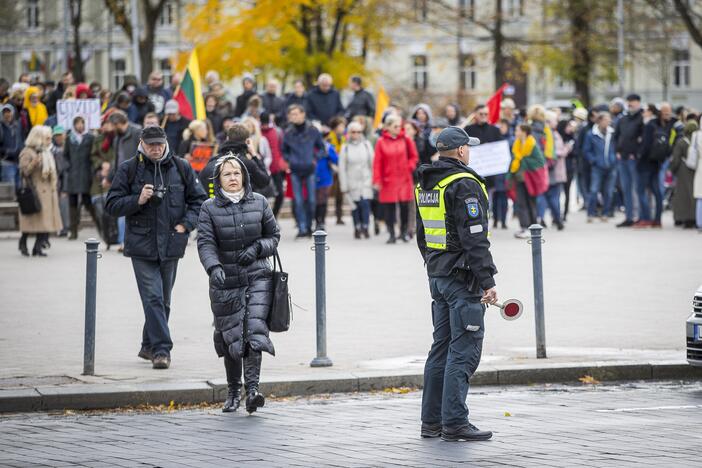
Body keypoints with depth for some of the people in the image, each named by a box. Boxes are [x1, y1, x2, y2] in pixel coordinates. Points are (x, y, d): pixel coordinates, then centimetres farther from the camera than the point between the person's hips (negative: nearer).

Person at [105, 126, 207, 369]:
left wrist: (185, 224, -2)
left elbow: (199, 199, 12)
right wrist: (137, 200, -16)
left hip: (171, 245, 3)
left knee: (163, 300, 12)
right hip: (142, 245, -3)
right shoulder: (129, 169, -1)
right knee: (153, 298, -13)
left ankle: (149, 346, 26)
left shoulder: (180, 168, 5)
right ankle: (161, 349, -14)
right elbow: (112, 205, 0)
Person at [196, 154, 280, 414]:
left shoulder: (259, 203, 4)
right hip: (225, 282, 0)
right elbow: (205, 243, -10)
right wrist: (214, 267, -28)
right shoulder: (210, 208, -1)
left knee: (255, 330, -15)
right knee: (231, 336, 5)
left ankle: (252, 388, -20)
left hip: (257, 278, 0)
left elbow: (274, 236, 11)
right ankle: (233, 391, 21)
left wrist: (257, 248, -9)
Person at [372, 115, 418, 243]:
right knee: (389, 207, 1)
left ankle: (404, 232, 16)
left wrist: (409, 167, -5)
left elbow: (414, 156, 12)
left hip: (404, 179, 1)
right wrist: (377, 181, -7)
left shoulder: (406, 140, 3)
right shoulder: (381, 142, -2)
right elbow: (377, 162, -3)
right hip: (388, 180, -1)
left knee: (404, 206, 1)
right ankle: (391, 234, 8)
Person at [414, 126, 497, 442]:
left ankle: (432, 421, 15)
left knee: (442, 346, 13)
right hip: (463, 279, -9)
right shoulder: (464, 185, -15)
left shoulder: (425, 185, 13)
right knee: (464, 350, -6)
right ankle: (454, 423, -8)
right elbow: (474, 238, -19)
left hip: (437, 277, 9)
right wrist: (488, 282, -18)